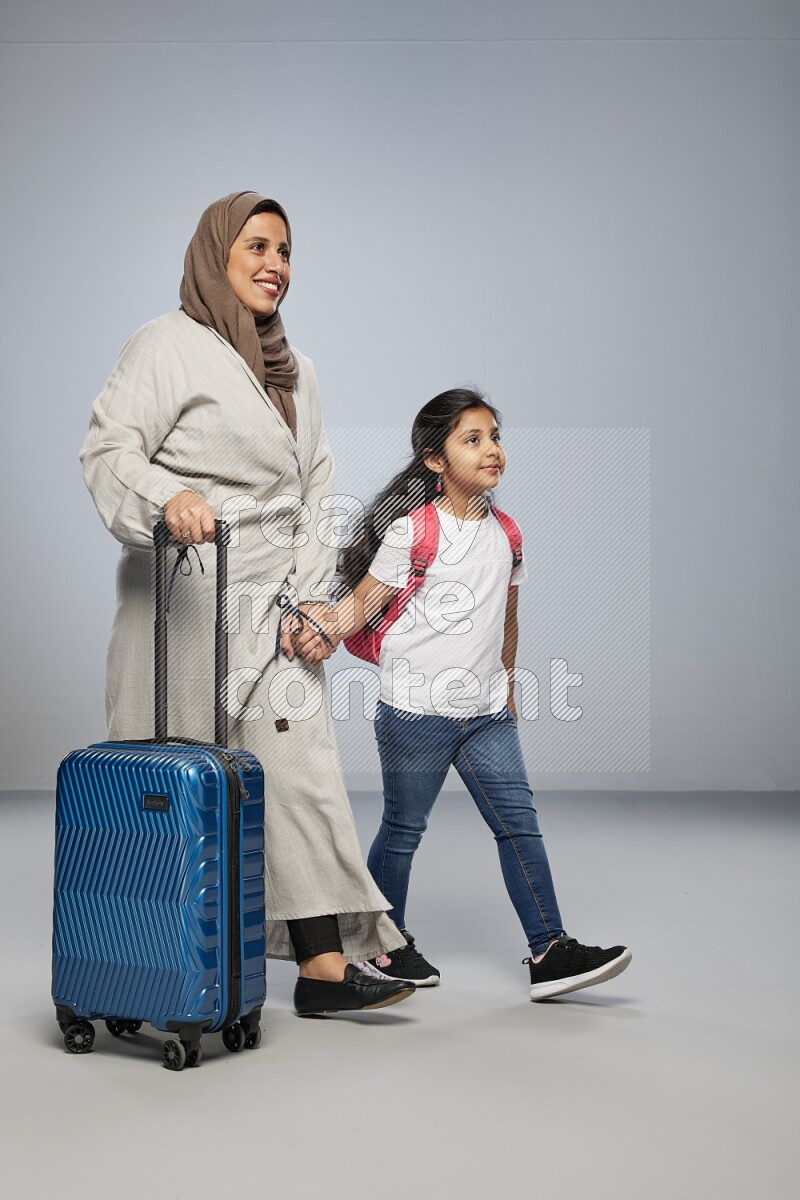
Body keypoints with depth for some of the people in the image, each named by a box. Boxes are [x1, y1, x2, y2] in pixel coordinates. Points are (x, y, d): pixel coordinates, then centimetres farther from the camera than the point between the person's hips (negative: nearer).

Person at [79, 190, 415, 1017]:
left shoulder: (292, 369, 20)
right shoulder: (170, 345, -3)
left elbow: (314, 489, 18)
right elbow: (108, 448, -13)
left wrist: (312, 599, 7)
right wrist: (167, 498, -34)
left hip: (271, 606, 7)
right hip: (186, 598, -6)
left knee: (300, 769, -1)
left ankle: (324, 964, -1)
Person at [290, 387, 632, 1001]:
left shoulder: (504, 532, 9)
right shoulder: (413, 529, -9)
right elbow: (363, 599, -8)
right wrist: (321, 631, -26)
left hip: (487, 712, 5)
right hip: (417, 710, -5)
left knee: (519, 821, 0)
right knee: (404, 829, 8)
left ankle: (550, 951, 3)